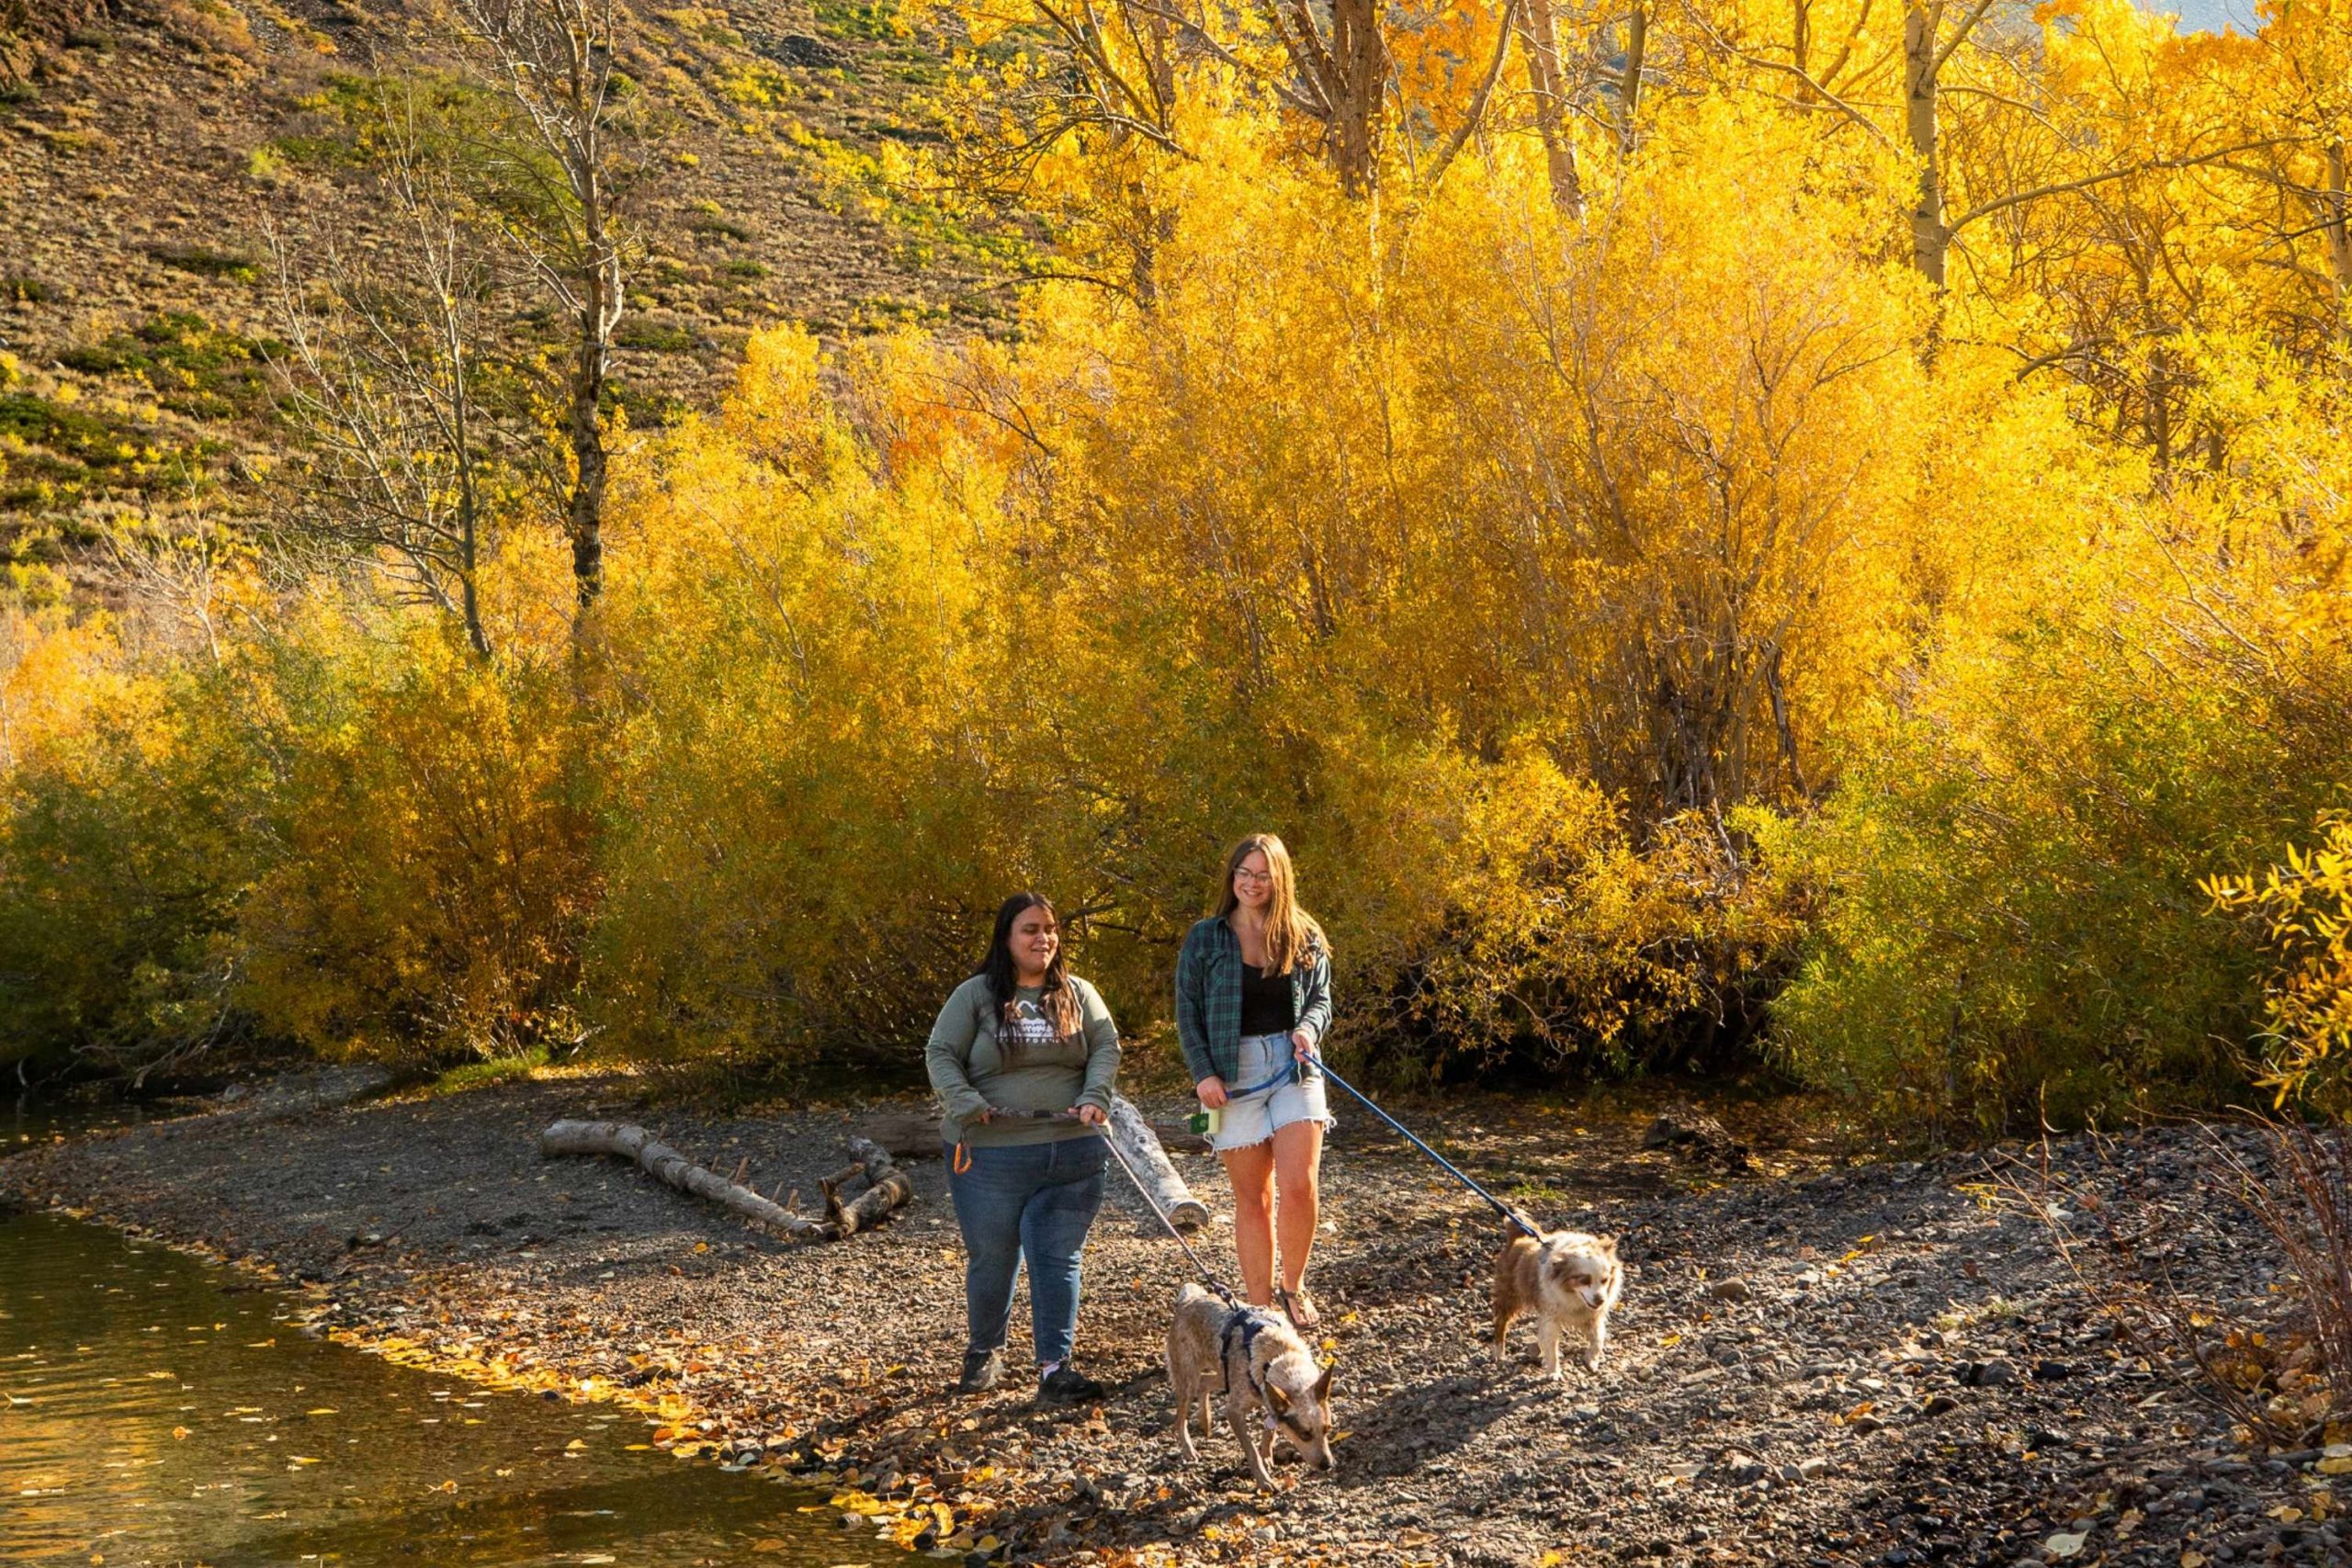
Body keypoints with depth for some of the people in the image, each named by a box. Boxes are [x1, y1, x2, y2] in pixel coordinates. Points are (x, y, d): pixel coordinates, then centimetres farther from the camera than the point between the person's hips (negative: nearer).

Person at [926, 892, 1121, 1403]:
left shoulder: (1077, 994, 10)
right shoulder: (975, 996, 2)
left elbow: (1106, 1047, 5)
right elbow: (940, 1054, -1)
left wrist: (1095, 1097, -13)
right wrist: (964, 1102, -17)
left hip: (1071, 1154, 2)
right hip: (990, 1156, -2)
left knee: (1059, 1260, -1)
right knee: (992, 1260, 8)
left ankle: (1055, 1367, 0)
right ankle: (984, 1351, 30)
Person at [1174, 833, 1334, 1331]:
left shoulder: (1306, 938, 8)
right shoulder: (1205, 938, 4)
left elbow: (1321, 999, 12)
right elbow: (1187, 1013, 3)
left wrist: (1309, 1028, -11)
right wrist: (1203, 1073, -8)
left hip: (1294, 1067, 1)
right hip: (1234, 1074, -1)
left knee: (1299, 1186, -12)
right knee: (1252, 1197, 2)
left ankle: (1293, 1286, 11)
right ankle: (1259, 1306, 9)